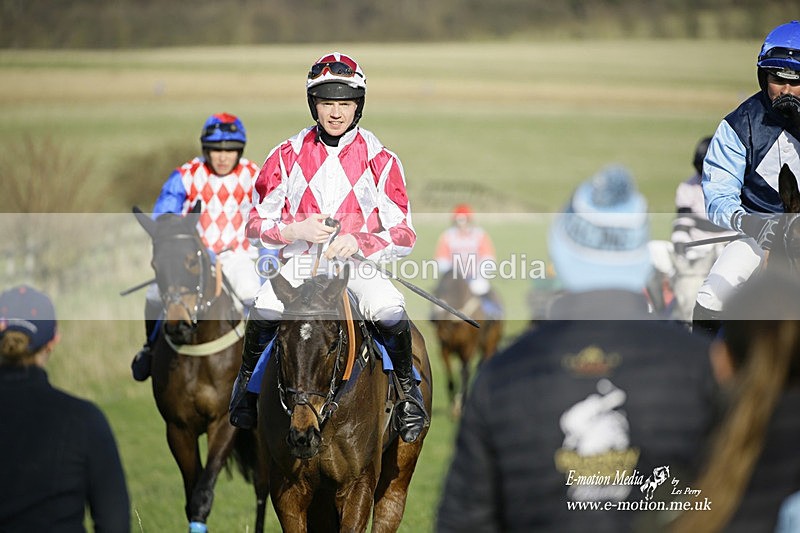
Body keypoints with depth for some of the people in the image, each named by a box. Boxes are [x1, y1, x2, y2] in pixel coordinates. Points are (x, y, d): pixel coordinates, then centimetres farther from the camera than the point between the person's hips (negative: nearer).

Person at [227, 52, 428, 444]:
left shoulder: (380, 160, 0)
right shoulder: (287, 155, 3)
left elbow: (404, 234, -1)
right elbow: (256, 224, 5)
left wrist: (359, 242, -20)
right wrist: (296, 230, -15)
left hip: (359, 263, -1)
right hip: (299, 262, 1)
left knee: (390, 310, -31)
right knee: (264, 310, -29)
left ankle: (409, 390, -6)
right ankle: (245, 382, -1)